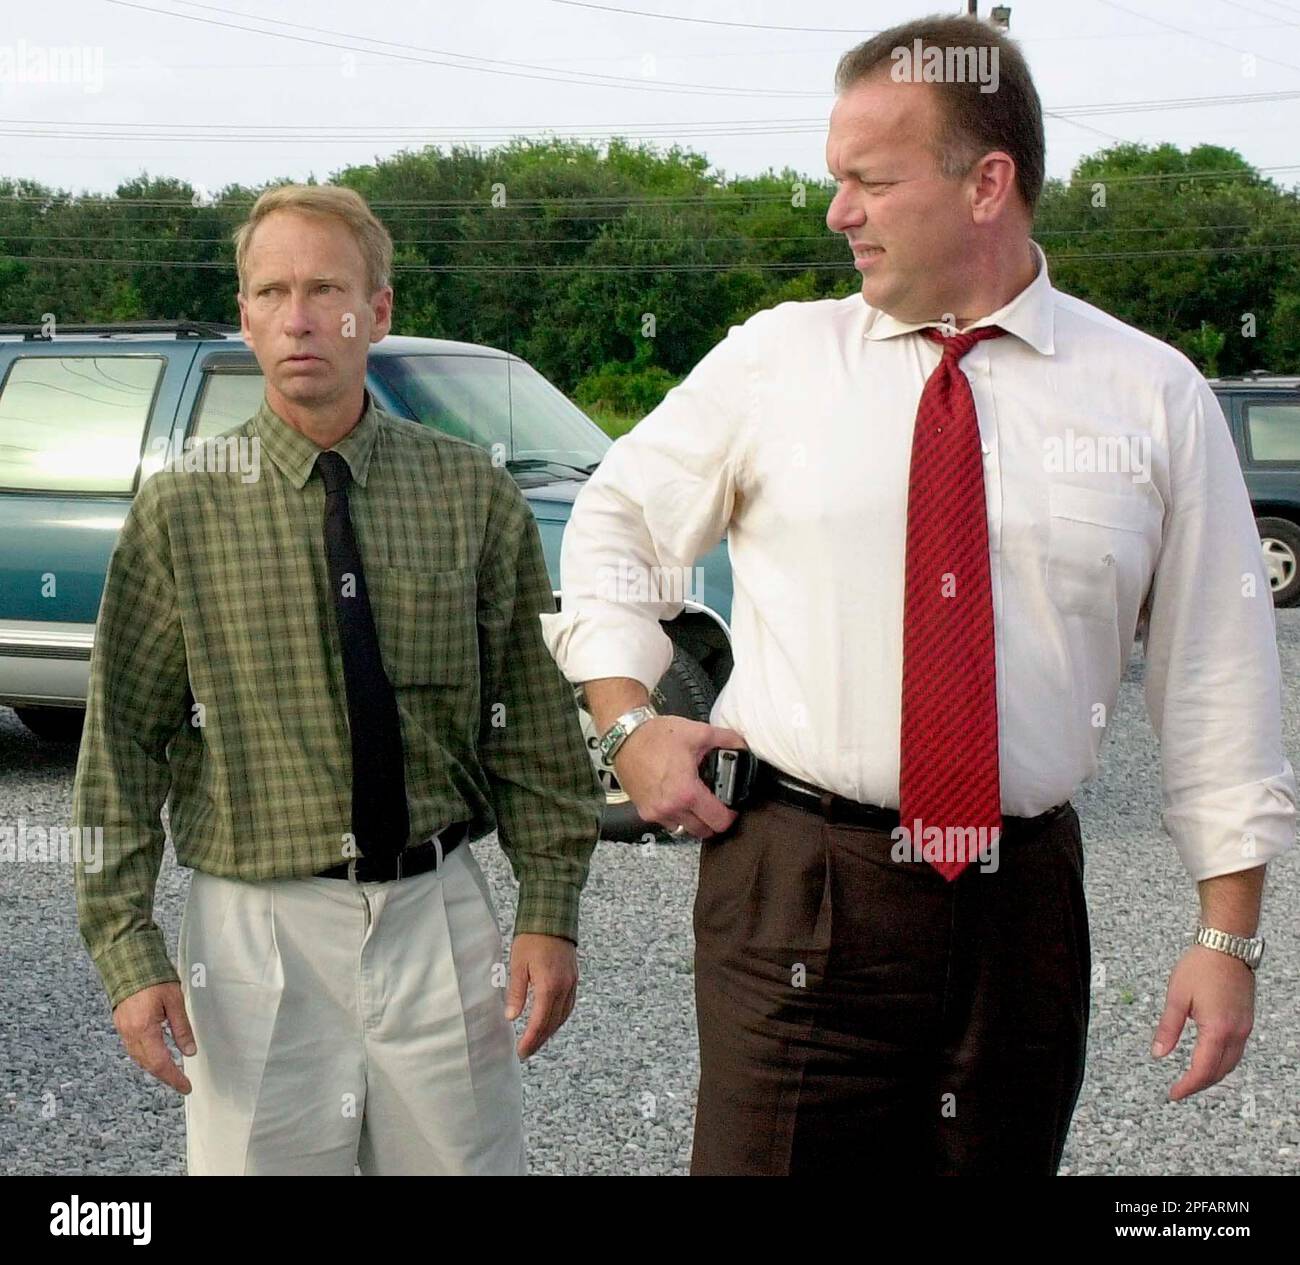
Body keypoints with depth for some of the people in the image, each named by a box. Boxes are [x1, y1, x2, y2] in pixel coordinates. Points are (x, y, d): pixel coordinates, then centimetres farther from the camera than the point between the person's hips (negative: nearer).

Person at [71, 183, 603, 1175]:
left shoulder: (474, 494, 1)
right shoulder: (182, 510, -2)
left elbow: (536, 720, 4)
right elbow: (121, 741, -1)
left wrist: (551, 913, 0)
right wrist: (127, 946, -6)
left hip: (439, 913, 1)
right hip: (255, 925, -1)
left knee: (468, 1159, 8)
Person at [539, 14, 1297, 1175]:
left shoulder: (1155, 398, 2)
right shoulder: (773, 360, 3)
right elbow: (614, 525, 15)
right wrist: (629, 723, 1)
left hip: (1026, 902, 1)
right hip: (795, 894, -1)